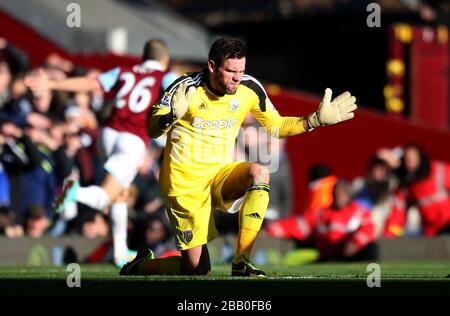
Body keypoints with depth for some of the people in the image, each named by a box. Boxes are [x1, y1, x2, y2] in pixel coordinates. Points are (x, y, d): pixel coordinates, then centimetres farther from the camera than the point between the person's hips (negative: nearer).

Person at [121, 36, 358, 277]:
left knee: (259, 172, -30)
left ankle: (241, 263, -27)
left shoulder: (249, 89, -5)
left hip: (220, 175, 4)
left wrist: (316, 120, -4)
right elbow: (152, 131, -19)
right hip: (185, 182, -4)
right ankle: (140, 266, 23)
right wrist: (172, 117, -41)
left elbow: (276, 127, 9)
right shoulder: (187, 88, -17)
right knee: (197, 270, -10)